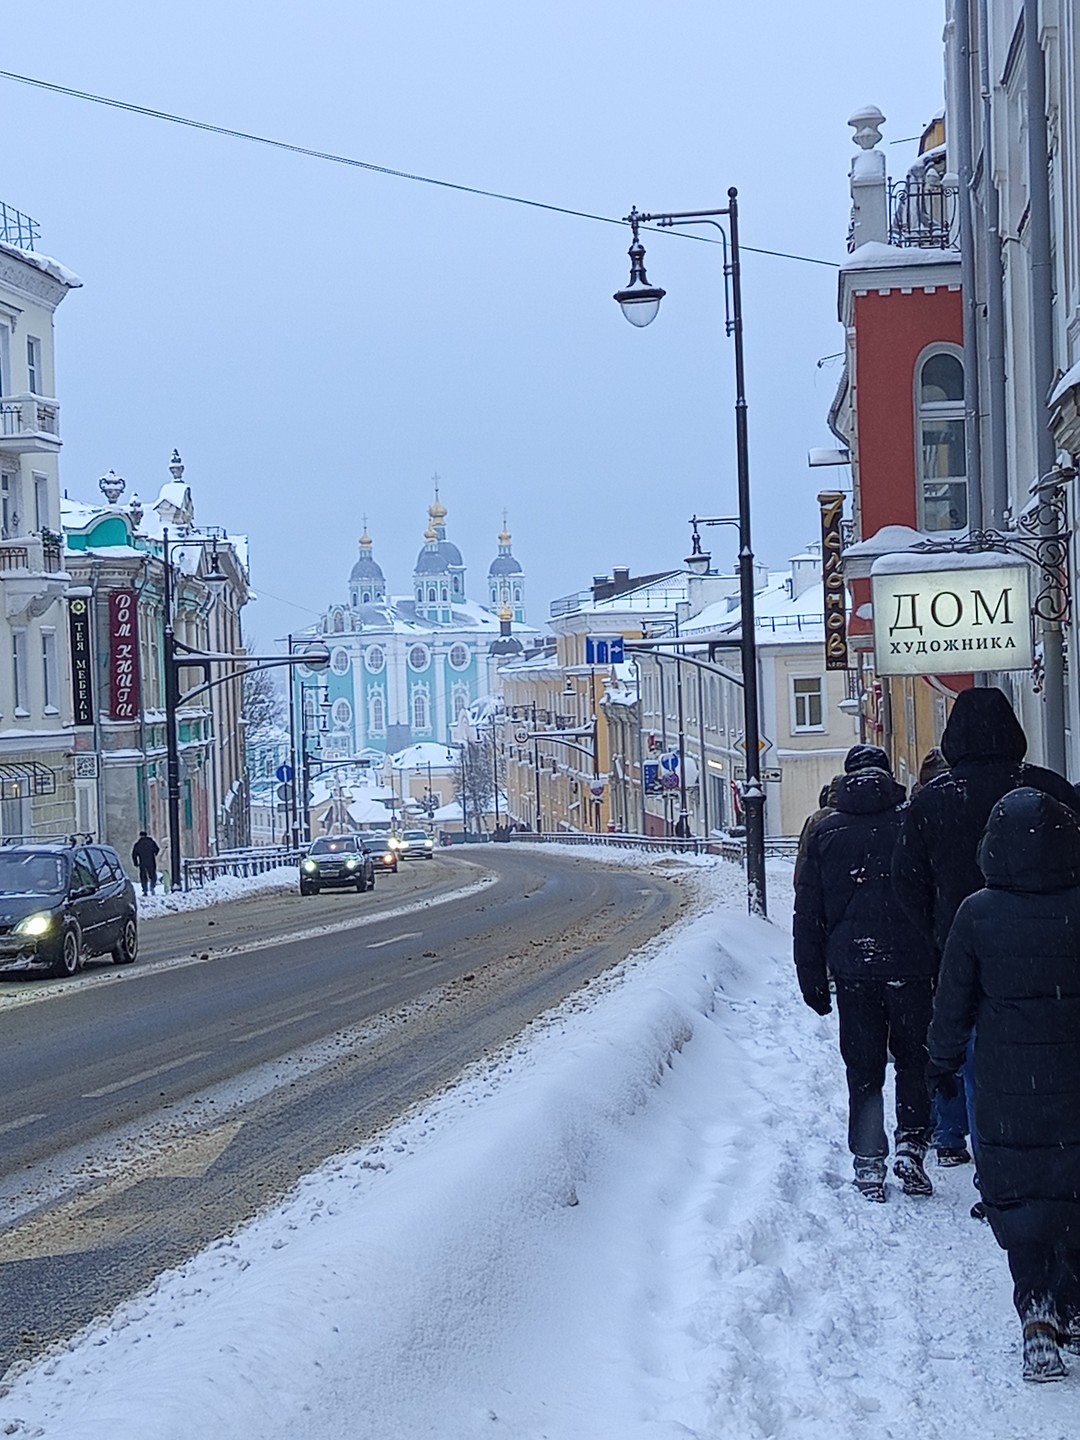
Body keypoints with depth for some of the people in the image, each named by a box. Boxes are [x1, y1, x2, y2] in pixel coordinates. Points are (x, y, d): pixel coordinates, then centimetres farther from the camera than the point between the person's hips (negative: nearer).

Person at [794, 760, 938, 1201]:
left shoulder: (826, 834, 5)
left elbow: (809, 914, 6)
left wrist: (812, 980, 11)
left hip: (852, 967, 1)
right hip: (910, 966, -1)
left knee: (863, 1067, 9)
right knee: (914, 1058, 12)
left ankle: (868, 1163, 8)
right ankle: (910, 1144, -2)